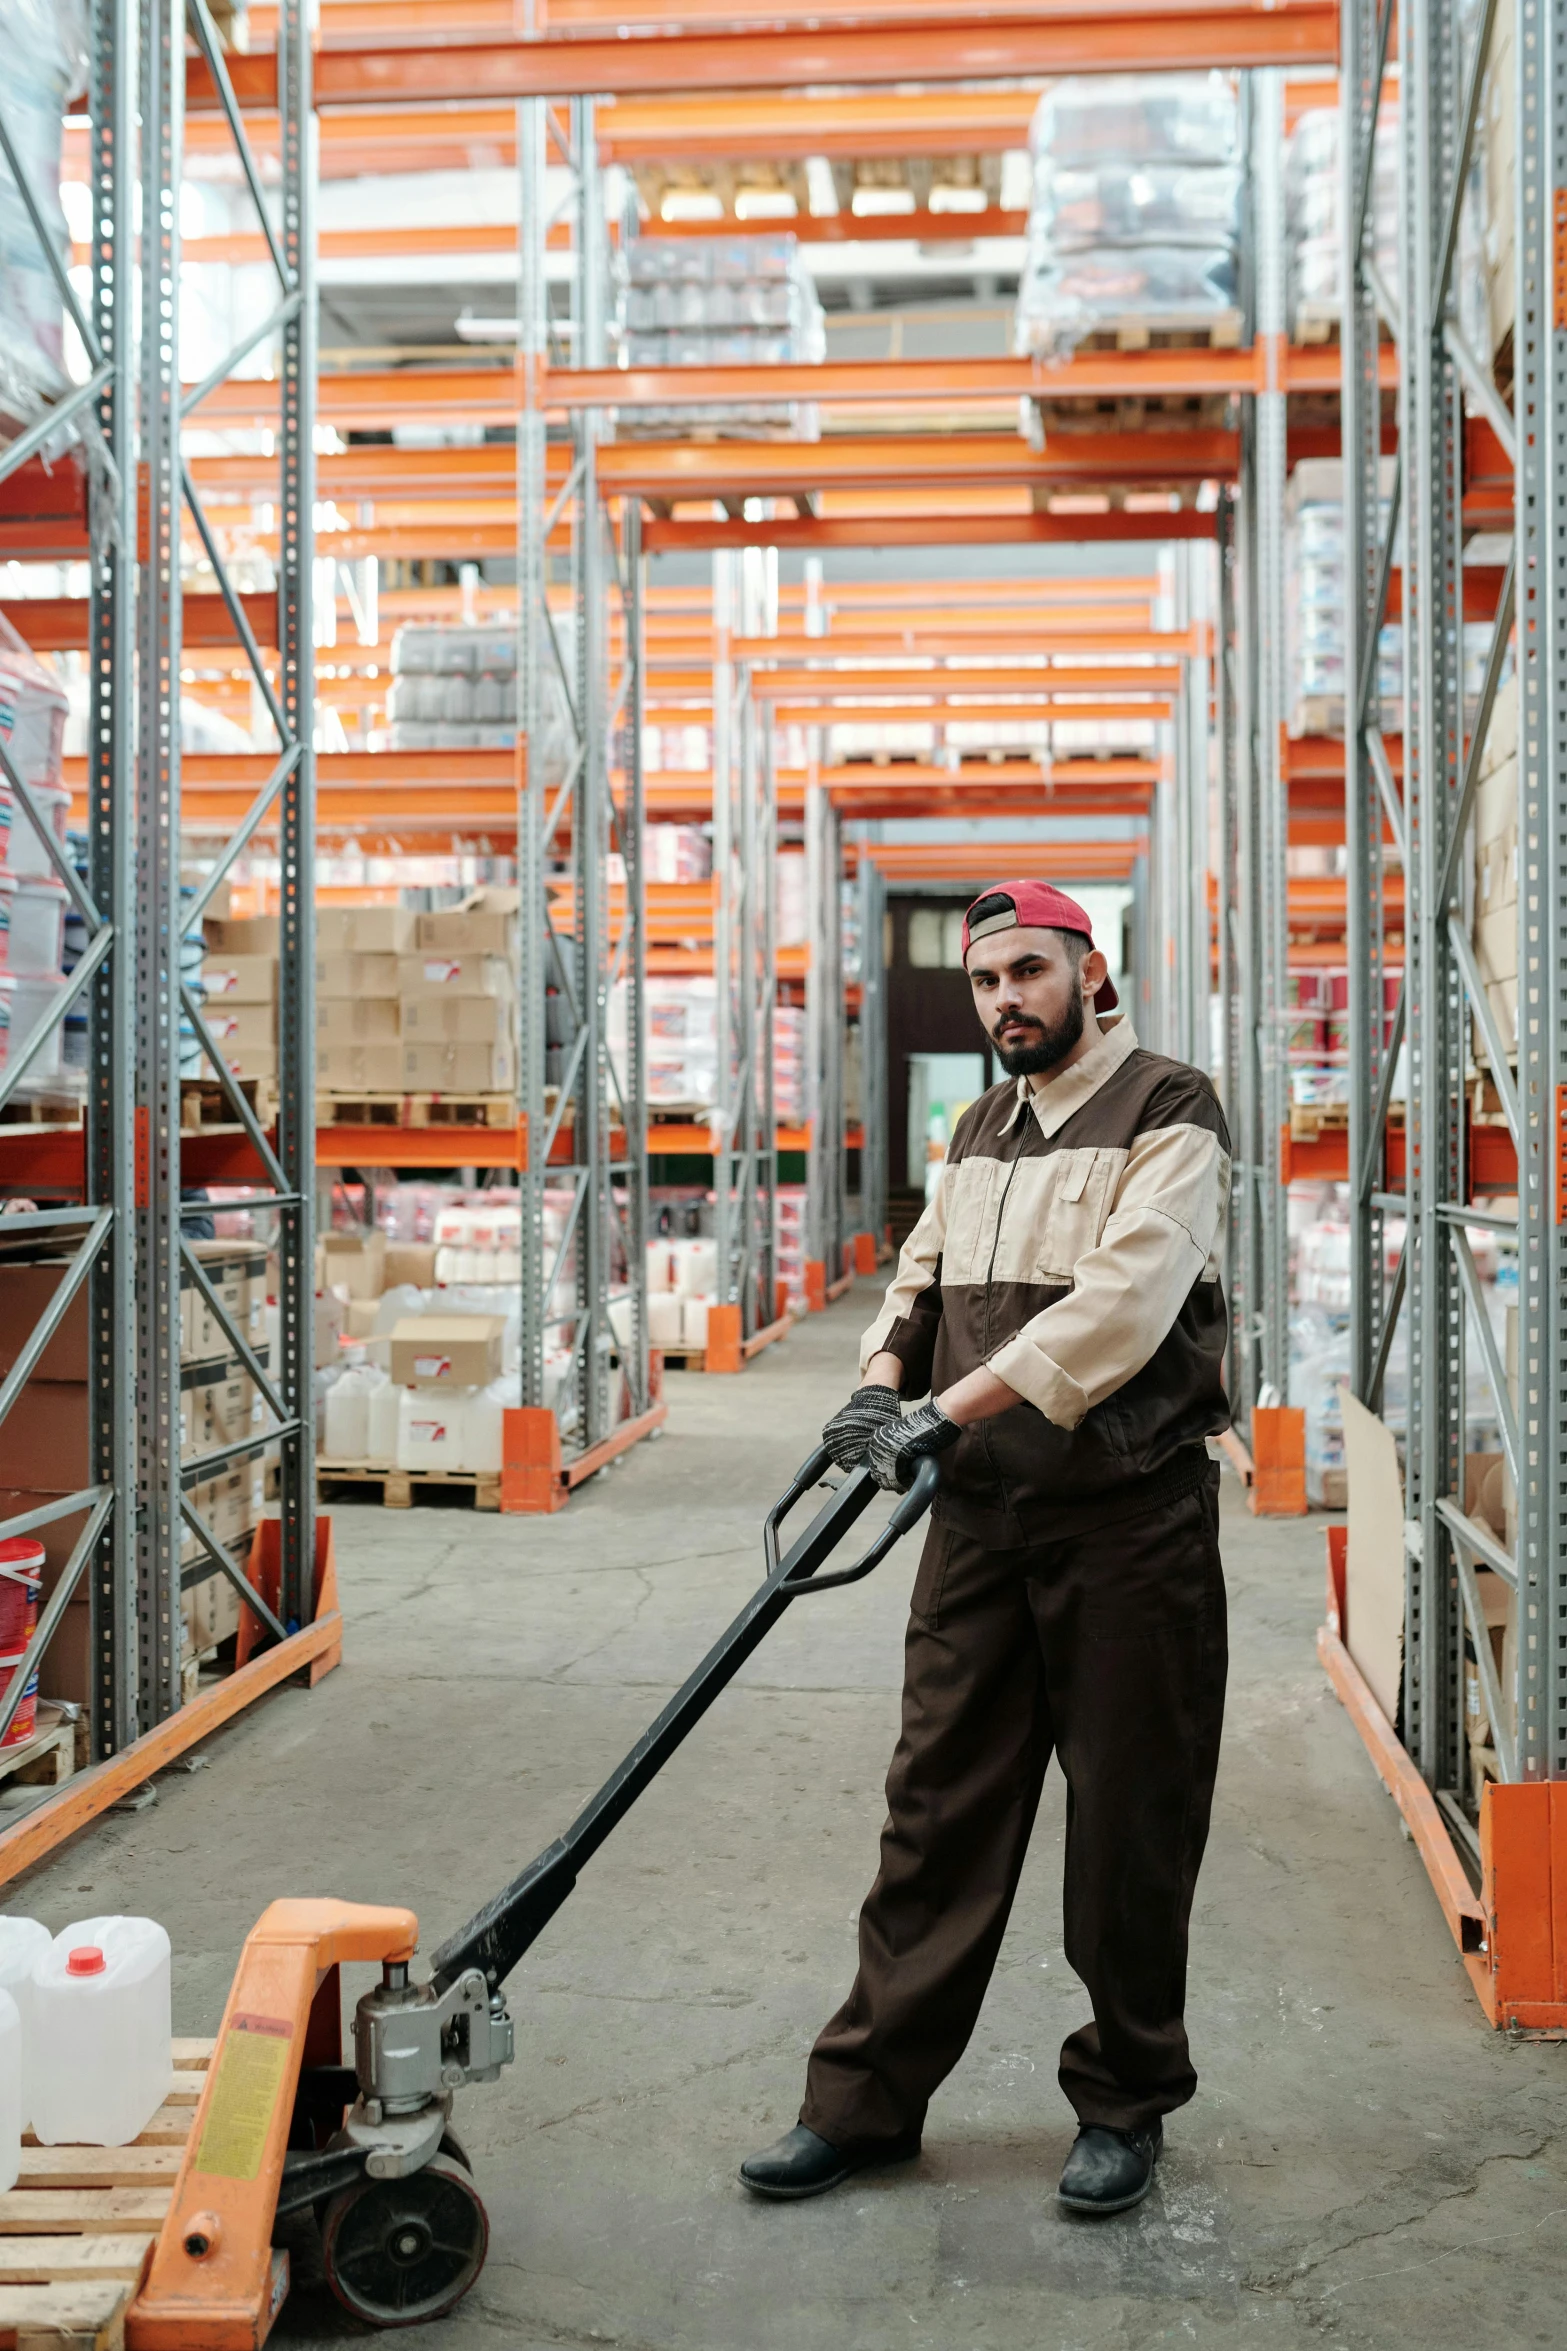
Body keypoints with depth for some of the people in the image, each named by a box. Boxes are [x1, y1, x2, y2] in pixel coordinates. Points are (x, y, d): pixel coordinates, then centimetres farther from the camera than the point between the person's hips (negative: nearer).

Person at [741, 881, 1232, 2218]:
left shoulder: (1168, 1115, -7)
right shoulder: (983, 1132, 17)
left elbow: (1123, 1300, -20)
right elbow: (926, 1275, 19)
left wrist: (950, 1408, -24)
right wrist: (883, 1382, -3)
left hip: (1129, 1520, -6)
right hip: (982, 1519, 6)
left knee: (1131, 1830, 6)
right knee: (939, 1808, 8)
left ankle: (1126, 2105, 23)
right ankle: (868, 2099, 17)